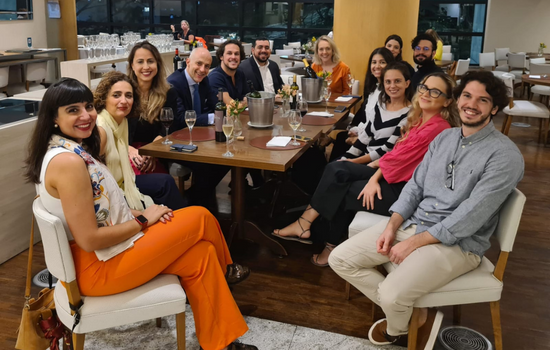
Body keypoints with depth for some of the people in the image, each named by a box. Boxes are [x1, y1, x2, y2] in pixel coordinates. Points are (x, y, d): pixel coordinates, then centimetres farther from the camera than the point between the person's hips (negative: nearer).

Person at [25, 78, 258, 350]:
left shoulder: (74, 150, 6)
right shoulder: (67, 162, -26)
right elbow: (90, 240, -26)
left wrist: (137, 213, -2)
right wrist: (143, 220, -14)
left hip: (94, 256, 9)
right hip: (99, 265, -9)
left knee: (200, 254, 3)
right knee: (201, 218, -5)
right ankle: (224, 269, 21)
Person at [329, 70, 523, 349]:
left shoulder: (505, 155, -14)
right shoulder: (444, 137, 9)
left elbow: (471, 216, -20)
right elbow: (415, 185, 9)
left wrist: (414, 243, -19)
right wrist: (392, 226, -6)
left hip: (458, 243, -7)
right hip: (411, 223, 7)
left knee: (392, 295, -28)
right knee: (340, 259, -3)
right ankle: (415, 314, 7)